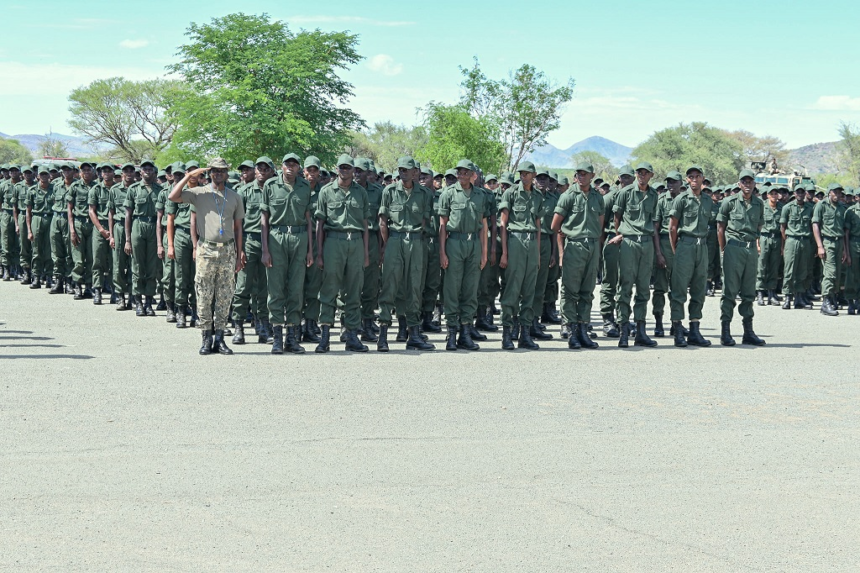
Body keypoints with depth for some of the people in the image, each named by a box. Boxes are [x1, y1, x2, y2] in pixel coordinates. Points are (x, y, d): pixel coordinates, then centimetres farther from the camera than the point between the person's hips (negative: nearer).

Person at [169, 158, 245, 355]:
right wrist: (189, 175, -10)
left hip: (228, 251, 2)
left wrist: (239, 256, 7)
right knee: (204, 296, -1)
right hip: (206, 250, -2)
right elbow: (173, 197, -11)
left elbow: (238, 227, 13)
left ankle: (219, 338, 8)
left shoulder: (234, 197, 11)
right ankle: (207, 337, 5)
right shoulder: (199, 193, 3)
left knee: (225, 296, 3)